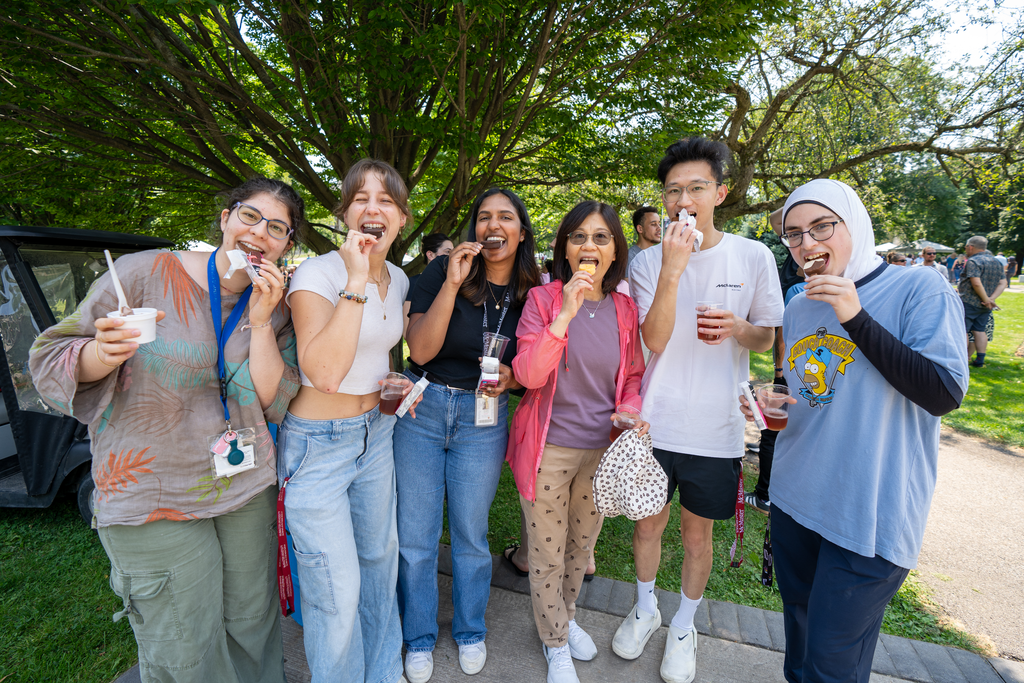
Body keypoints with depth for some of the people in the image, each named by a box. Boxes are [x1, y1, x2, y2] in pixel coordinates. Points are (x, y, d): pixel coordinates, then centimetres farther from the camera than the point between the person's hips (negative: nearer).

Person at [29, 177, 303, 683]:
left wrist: (260, 323, -17)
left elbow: (271, 404, -7)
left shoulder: (275, 309, 1)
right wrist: (104, 354, -27)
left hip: (246, 488, 4)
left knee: (254, 625, 18)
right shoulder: (146, 272, -10)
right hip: (153, 495, -3)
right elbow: (51, 357, -4)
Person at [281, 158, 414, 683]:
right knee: (337, 590, 2)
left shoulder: (398, 280, 4)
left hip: (375, 432, 7)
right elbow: (325, 372, -33)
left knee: (379, 557, 21)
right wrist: (356, 279, -31)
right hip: (318, 445, -6)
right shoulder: (318, 273, -18)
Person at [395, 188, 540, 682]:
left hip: (483, 417, 1)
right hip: (421, 408, -1)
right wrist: (451, 283, -24)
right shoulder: (442, 271, -8)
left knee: (470, 534, 15)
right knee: (415, 535, 11)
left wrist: (510, 378, -13)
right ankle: (419, 638, 37)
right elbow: (420, 349, -16)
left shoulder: (531, 293, -1)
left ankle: (470, 631, 42)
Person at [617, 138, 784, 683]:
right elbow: (654, 340, -14)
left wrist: (737, 328, -17)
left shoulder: (754, 257, -3)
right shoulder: (648, 261, -4)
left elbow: (766, 337, 6)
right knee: (649, 522, 17)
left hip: (717, 428, 0)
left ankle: (683, 626, 41)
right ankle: (645, 608, 44)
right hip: (654, 421, 1)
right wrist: (672, 270, -25)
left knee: (697, 533, 16)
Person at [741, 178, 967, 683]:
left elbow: (945, 395, -18)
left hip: (870, 514, -5)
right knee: (799, 632, 21)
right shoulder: (798, 309, 8)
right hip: (795, 500, 6)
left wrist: (856, 318, -23)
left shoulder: (918, 290, -9)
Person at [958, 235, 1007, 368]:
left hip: (969, 302, -8)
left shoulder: (973, 261, -13)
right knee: (979, 331, 13)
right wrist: (991, 298, -4)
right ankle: (980, 360, 14)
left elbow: (976, 283, -23)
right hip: (986, 306, 8)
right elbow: (1003, 283, 8)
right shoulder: (997, 262, 14)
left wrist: (986, 300, -15)